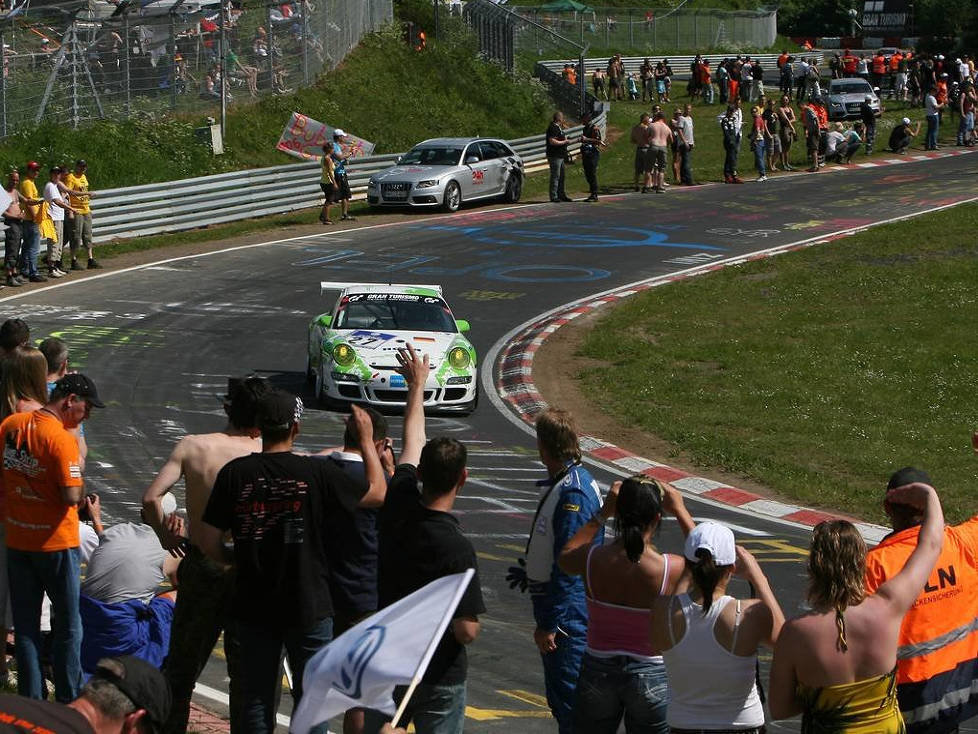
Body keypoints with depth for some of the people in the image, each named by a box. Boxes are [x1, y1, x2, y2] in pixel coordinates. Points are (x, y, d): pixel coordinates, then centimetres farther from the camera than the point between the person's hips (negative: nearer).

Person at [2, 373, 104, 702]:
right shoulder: (62, 439, -20)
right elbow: (71, 497, -24)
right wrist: (81, 488, -4)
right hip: (55, 542, -6)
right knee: (67, 625, 9)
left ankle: (30, 699, 18)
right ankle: (69, 700, 16)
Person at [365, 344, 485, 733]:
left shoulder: (398, 508, -9)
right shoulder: (456, 548, -25)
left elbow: (411, 444, 11)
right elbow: (467, 630, -24)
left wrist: (417, 384, 26)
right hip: (438, 676, -5)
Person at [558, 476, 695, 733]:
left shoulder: (592, 560, -15)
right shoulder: (672, 569, -19)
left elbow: (564, 557, 11)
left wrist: (602, 514, 9)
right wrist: (681, 512, 8)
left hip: (597, 671, 2)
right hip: (652, 677, -2)